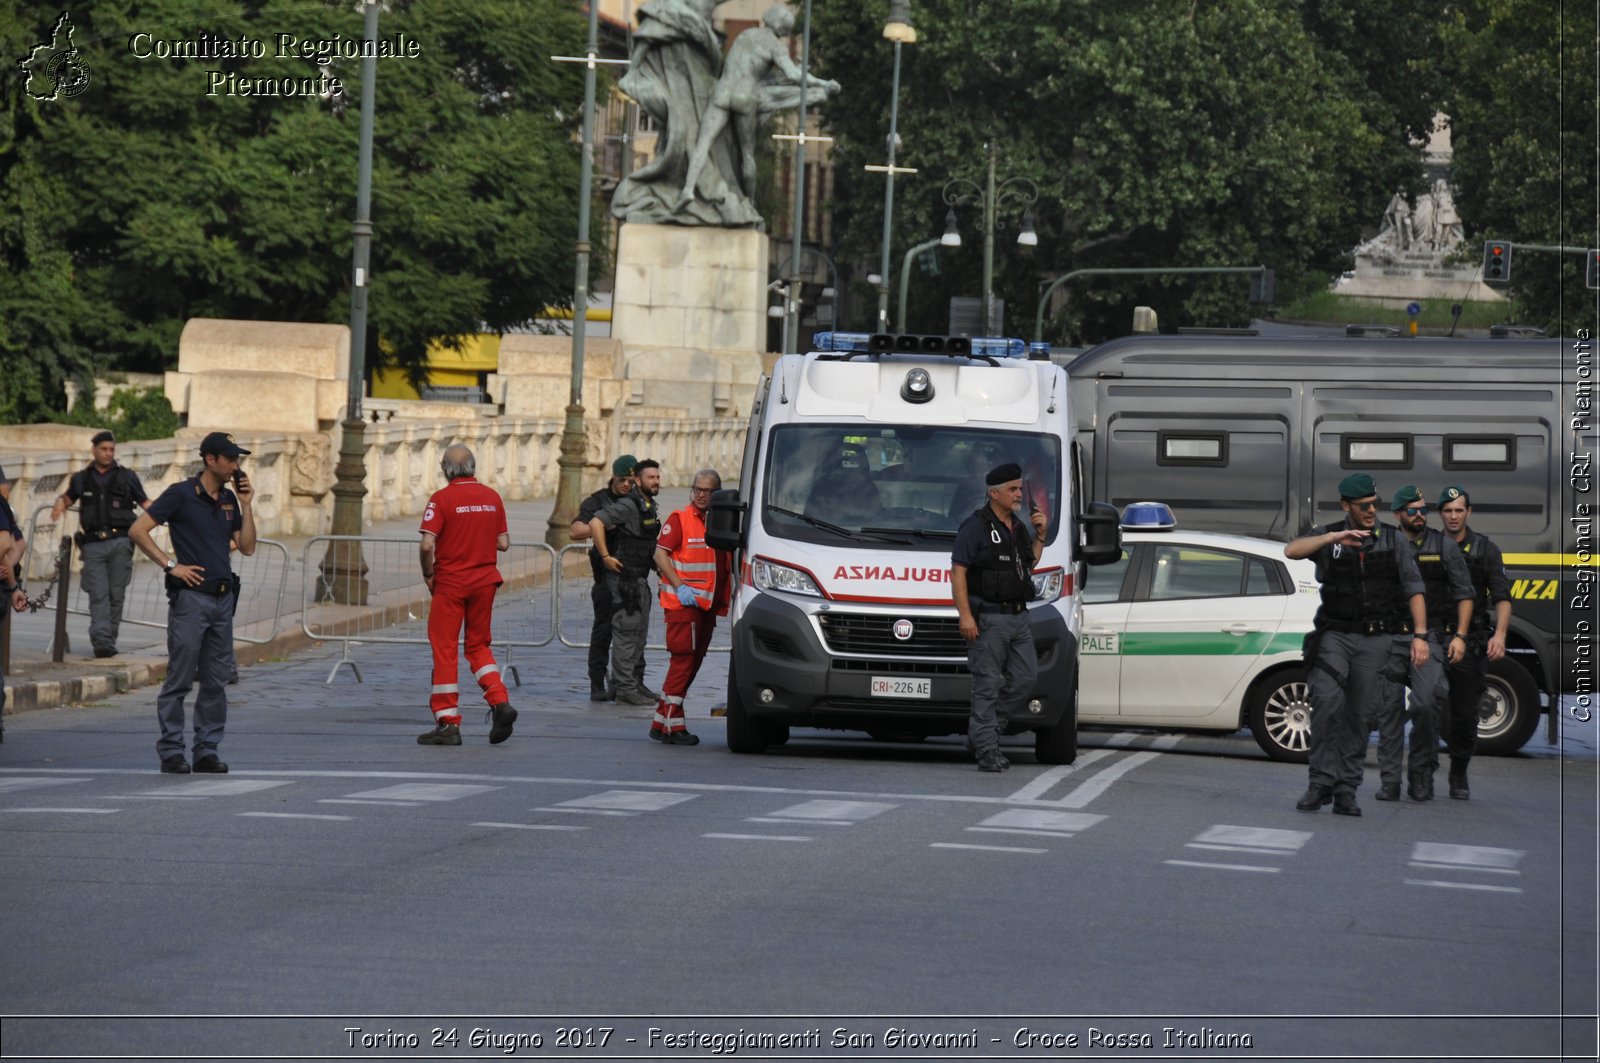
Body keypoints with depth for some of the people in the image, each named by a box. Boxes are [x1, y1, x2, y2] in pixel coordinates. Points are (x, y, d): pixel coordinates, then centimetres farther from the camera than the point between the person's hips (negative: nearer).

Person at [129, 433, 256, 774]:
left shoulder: (229, 500, 13)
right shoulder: (181, 494, -6)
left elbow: (247, 547, 11)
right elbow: (137, 531, -9)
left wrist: (246, 505, 3)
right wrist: (170, 565, -12)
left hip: (223, 597, 6)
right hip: (191, 595, -6)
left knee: (216, 681, 7)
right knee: (180, 679, -4)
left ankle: (207, 751, 13)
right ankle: (171, 752, 1)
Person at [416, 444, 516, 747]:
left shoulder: (442, 498, -11)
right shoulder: (492, 497, 3)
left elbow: (427, 544, -17)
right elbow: (504, 543, 6)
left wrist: (428, 575, -2)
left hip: (450, 583, -4)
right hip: (484, 581, 4)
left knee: (444, 650, 2)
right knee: (479, 646, 18)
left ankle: (448, 723, 1)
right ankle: (500, 702, -2)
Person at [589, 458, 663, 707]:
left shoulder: (650, 507, 14)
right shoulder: (628, 506, -16)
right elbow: (596, 523, -26)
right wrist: (605, 557, -23)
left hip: (640, 579, 10)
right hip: (625, 577, -10)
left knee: (639, 633, 14)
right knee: (627, 632, -9)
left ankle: (636, 684, 22)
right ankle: (625, 689, -8)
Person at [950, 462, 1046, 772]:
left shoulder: (1019, 527, 17)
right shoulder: (976, 527, -7)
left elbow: (1029, 565, 28)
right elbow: (958, 572, -11)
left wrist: (1040, 535, 13)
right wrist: (965, 615, -19)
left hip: (1019, 618, 8)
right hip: (988, 619, -8)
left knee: (1025, 678, 4)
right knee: (988, 684, -5)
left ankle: (980, 730, 17)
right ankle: (987, 750, -3)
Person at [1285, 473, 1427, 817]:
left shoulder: (1394, 540, 5)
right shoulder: (1328, 535, 5)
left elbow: (1414, 591, 4)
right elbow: (1292, 551, -13)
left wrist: (1420, 635, -6)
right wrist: (1334, 538, -24)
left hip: (1377, 640, 1)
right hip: (1335, 634, -1)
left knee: (1358, 717, 1)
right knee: (1327, 701, -21)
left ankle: (1345, 791, 7)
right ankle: (1322, 782, -19)